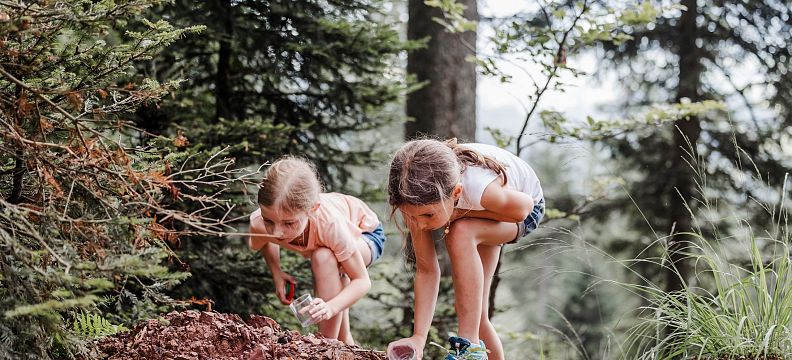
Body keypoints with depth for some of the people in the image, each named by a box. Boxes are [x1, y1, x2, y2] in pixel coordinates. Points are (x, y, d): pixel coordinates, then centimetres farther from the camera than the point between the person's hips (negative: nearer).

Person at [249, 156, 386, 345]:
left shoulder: (331, 225, -46)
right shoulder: (260, 224, -33)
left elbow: (362, 281, -35)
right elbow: (260, 242, -3)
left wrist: (330, 308, -51)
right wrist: (276, 273, -16)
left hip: (365, 232, -5)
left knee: (324, 257, -33)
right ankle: (345, 341, 44)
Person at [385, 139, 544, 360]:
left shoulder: (481, 191, -46)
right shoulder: (419, 201, -30)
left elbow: (523, 207, -24)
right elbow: (426, 270, -24)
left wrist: (461, 213, -36)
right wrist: (419, 337, -32)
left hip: (526, 210, -5)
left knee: (460, 233, -35)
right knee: (474, 313, -1)